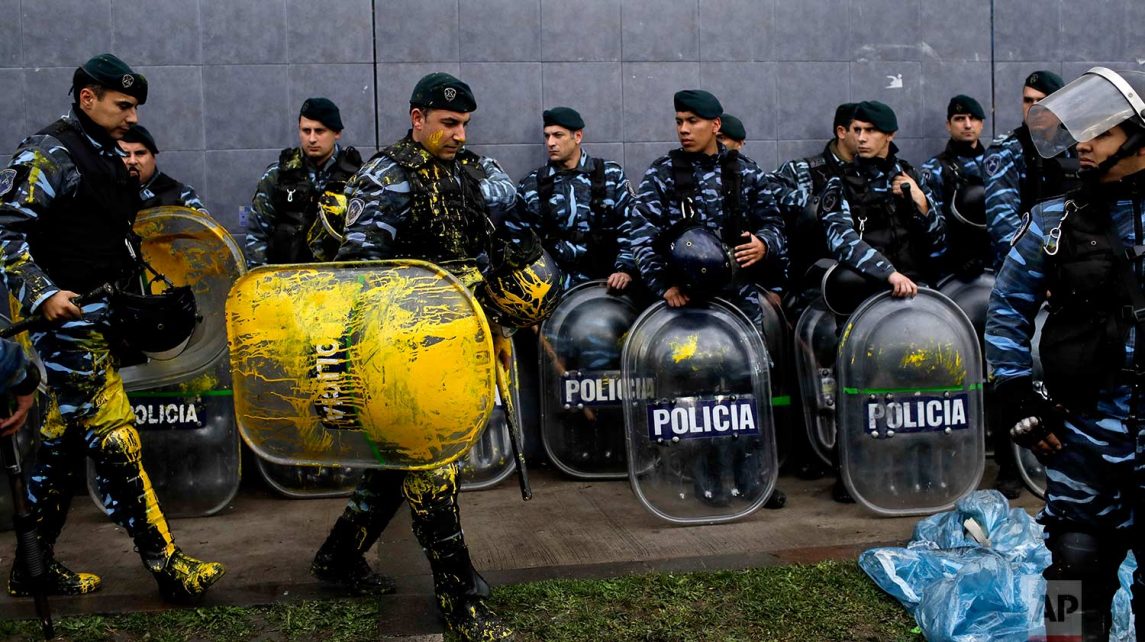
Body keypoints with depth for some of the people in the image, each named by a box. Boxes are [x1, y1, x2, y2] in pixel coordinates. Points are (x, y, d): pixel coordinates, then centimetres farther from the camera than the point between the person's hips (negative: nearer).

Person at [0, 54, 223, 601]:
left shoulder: (109, 159, 18)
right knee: (114, 442, -9)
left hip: (100, 319, 9)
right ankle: (165, 566, -7)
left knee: (64, 442, 13)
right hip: (67, 317, -9)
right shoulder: (48, 154, -10)